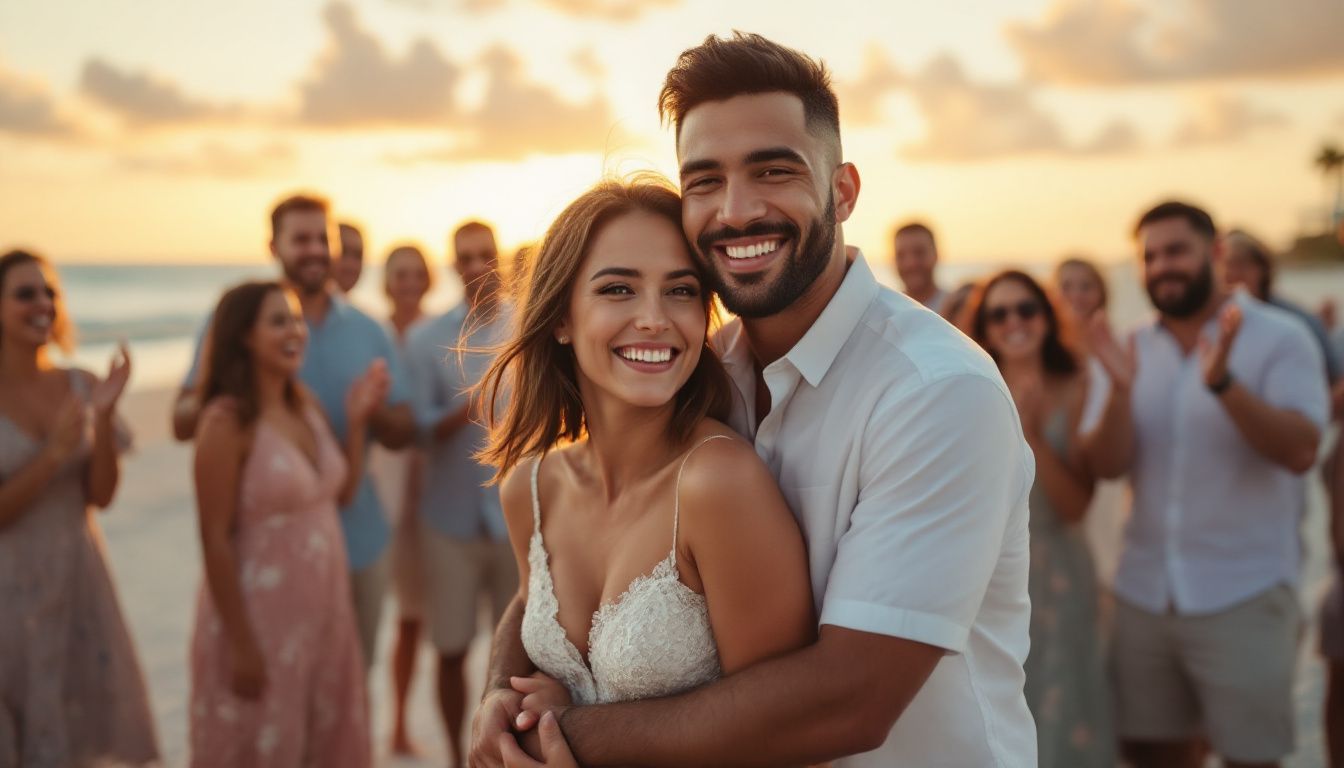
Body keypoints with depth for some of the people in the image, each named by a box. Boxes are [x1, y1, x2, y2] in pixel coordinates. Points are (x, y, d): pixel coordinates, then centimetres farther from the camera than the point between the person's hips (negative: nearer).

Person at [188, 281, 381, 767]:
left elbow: (342, 492, 12)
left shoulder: (305, 405, 4)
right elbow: (215, 541, -18)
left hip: (323, 605, 7)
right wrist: (241, 643, -18)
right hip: (261, 612, -7)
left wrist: (357, 419, 0)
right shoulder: (227, 421, -17)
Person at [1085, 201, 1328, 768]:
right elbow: (1107, 465, -3)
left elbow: (1300, 451, -19)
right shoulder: (1133, 350, 7)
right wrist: (1122, 388, -20)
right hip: (1143, 595, 4)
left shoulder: (1279, 339, -4)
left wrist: (1222, 381, -32)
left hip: (1242, 598, -4)